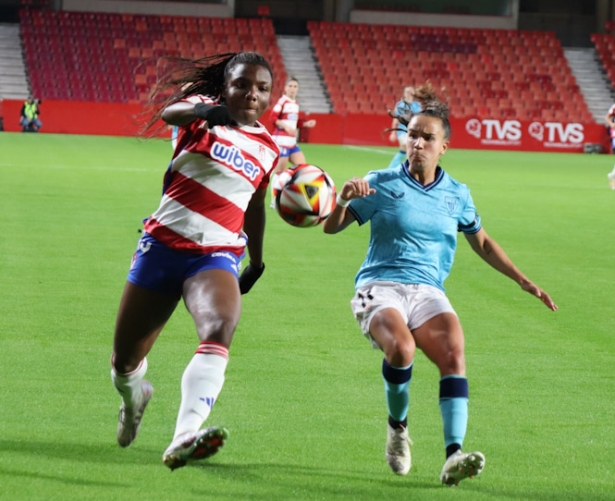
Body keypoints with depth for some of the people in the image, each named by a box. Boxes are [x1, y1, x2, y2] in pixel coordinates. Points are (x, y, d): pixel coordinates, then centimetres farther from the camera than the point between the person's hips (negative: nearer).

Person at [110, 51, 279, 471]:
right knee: (125, 360, 8)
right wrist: (201, 111, -48)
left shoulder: (267, 149, 10)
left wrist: (257, 262, 34)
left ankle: (183, 440, -49)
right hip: (163, 244, -1)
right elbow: (168, 111, -25)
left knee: (220, 331, -32)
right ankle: (134, 396, 48)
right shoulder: (202, 110, -1)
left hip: (216, 256, 1)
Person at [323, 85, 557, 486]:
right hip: (380, 286, -3)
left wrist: (523, 281, 21)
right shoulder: (382, 184, 3)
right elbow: (332, 227, 3)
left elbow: (482, 242, 26)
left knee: (454, 353, -27)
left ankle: (453, 456, -37)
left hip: (428, 291, 3)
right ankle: (398, 426, -4)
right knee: (402, 348, -34)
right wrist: (344, 197, -19)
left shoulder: (456, 194, 13)